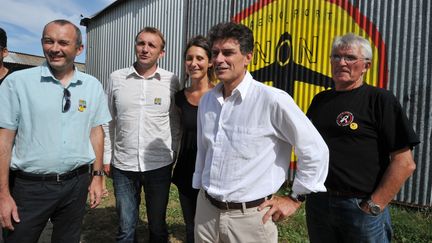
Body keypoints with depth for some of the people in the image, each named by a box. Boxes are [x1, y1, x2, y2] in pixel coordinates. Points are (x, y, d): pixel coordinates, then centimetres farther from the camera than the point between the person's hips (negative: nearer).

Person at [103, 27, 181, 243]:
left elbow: (176, 123, 3)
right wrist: (106, 157, 4)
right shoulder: (116, 78, 0)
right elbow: (108, 121, 5)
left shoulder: (171, 81, -3)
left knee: (157, 225, 16)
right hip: (123, 166, 1)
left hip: (159, 166, 0)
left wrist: (173, 156, 2)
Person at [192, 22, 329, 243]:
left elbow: (315, 151, -11)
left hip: (249, 216, -5)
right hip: (206, 210, 5)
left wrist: (295, 198, -4)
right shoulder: (206, 101, 3)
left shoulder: (272, 100, -18)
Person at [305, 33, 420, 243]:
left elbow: (404, 163, -12)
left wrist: (373, 207, -13)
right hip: (317, 202, 5)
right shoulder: (320, 100, 8)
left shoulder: (380, 99, -7)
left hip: (361, 207, -4)